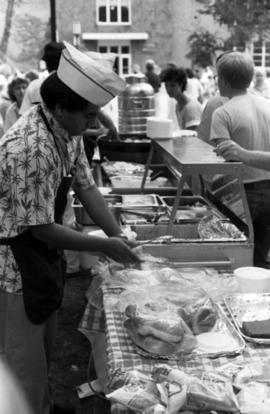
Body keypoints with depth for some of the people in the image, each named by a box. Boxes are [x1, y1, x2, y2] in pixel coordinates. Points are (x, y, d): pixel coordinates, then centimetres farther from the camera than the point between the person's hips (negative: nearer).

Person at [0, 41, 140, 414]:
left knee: (45, 345, 24)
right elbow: (41, 228, -28)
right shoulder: (31, 148, -31)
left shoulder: (69, 130, -3)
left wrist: (119, 236, -5)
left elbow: (86, 187, 4)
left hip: (46, 257, 9)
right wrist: (104, 245, -21)